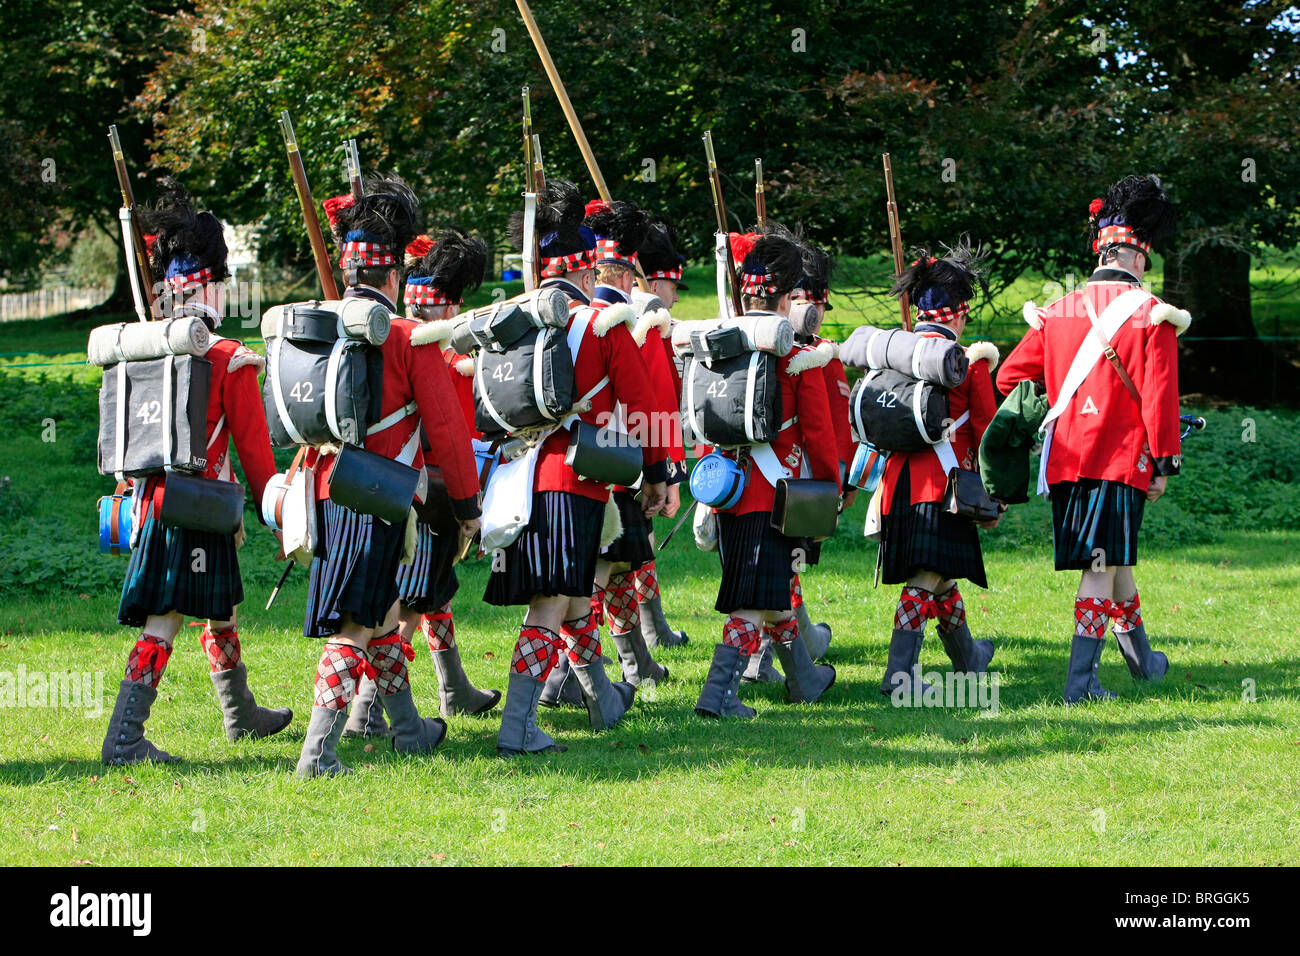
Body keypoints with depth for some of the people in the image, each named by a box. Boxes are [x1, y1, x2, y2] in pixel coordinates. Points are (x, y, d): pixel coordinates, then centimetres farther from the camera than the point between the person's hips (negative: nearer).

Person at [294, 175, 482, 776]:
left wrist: (301, 492, 26)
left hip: (326, 492, 7)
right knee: (354, 626, -8)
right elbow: (445, 427, -8)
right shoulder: (409, 338, -10)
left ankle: (409, 730, 34)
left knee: (380, 613, 21)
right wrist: (467, 503, 1)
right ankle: (317, 754, -15)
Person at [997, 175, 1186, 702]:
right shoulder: (1151, 314, -6)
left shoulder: (1058, 312, 7)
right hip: (1123, 456, -5)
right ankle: (1081, 680, -8)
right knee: (1104, 564, -2)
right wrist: (1163, 463, -3)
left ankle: (1142, 659, 34)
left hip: (1066, 456, 5)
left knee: (1113, 558, 18)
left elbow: (1009, 377, 10)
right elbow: (1160, 397, -10)